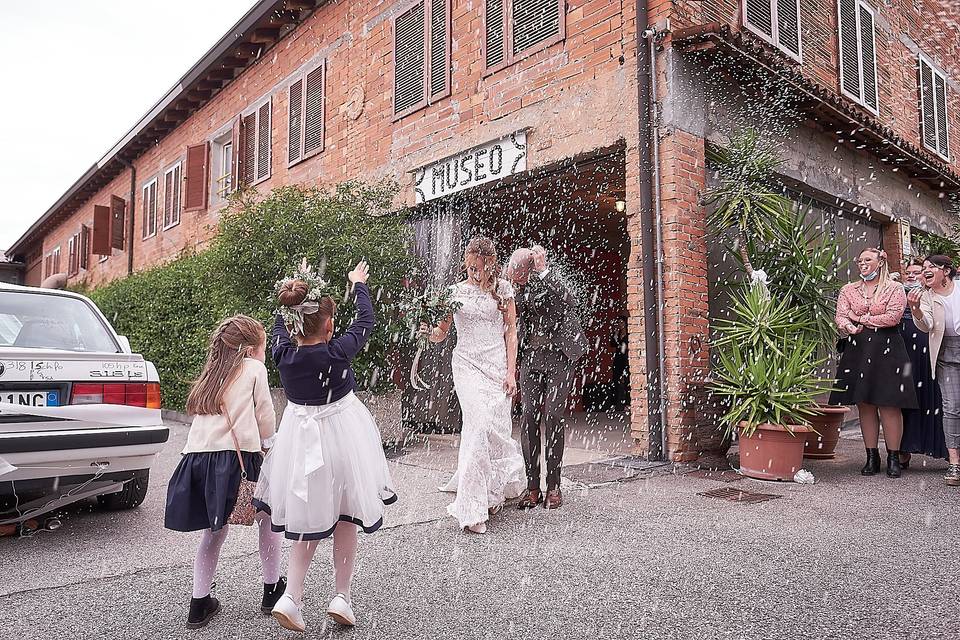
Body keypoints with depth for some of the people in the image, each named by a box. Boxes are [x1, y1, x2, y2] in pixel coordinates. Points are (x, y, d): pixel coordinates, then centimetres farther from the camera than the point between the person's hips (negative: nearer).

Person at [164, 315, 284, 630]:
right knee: (269, 518, 16)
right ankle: (272, 589, 26)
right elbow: (265, 418, 2)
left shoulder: (212, 374, 23)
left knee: (214, 529, 21)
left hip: (199, 456, 6)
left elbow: (200, 414, 16)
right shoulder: (254, 368, 5)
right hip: (237, 456, -6)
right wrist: (266, 444, 20)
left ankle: (199, 604, 23)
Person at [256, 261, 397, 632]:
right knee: (344, 520, 14)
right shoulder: (337, 353, -22)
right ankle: (342, 597, 19)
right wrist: (359, 283, 11)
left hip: (300, 437, 4)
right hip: (339, 437, -3)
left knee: (311, 520, 17)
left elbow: (280, 323, 10)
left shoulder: (283, 353, -12)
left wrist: (297, 294, 24)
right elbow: (366, 321, -6)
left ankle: (291, 596, 9)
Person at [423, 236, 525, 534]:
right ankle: (473, 509, -11)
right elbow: (441, 334, 6)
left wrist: (511, 372, -1)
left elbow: (511, 332, 7)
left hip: (498, 366, 1)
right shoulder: (456, 291, 5)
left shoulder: (502, 289, 7)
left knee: (497, 428, 0)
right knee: (480, 426, -16)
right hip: (468, 364, -1)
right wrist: (429, 330, -18)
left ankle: (492, 492, 26)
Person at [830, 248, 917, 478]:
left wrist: (861, 318, -5)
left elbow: (893, 317, -8)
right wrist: (848, 327, -18)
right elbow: (840, 317, 4)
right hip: (858, 350, 3)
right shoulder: (848, 290, 14)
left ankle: (893, 458, 4)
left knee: (889, 405, -4)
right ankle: (872, 458, 10)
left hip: (887, 349, -3)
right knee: (864, 404, 3)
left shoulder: (894, 288, 5)